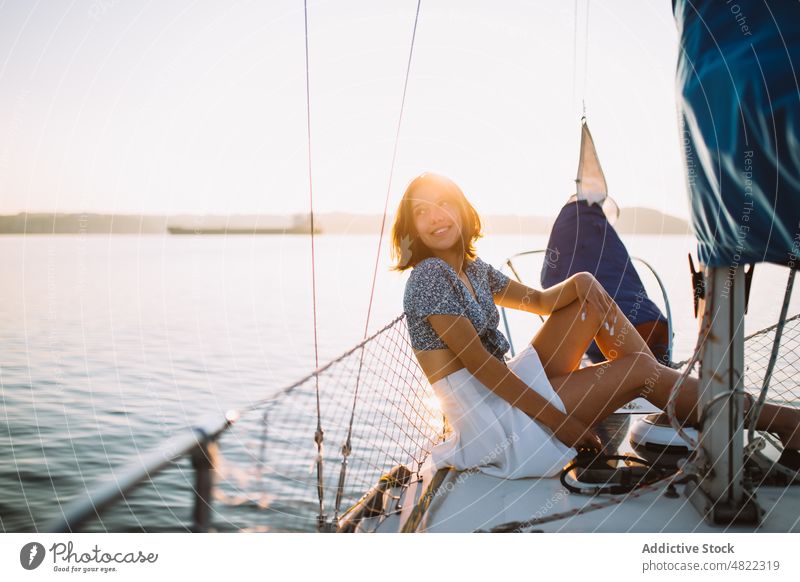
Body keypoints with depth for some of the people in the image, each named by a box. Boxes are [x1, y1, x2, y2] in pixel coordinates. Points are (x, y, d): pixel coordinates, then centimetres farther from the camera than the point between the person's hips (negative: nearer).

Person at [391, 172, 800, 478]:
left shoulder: (472, 269, 9)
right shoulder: (428, 276, -17)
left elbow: (538, 300, 16)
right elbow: (476, 360, -21)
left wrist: (577, 284, -8)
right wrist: (558, 422, -20)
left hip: (508, 386, 9)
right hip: (494, 423, -9)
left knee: (590, 293, 5)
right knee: (639, 370, -12)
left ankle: (672, 396, 5)